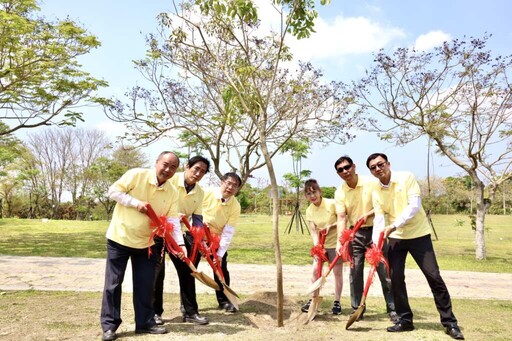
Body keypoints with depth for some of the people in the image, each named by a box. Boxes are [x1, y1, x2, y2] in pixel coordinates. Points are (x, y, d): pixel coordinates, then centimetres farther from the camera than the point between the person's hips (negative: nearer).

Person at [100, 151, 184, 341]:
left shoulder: (172, 193, -3)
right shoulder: (136, 175, -15)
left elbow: (173, 221, -8)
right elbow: (113, 191, -11)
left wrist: (180, 244, -22)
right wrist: (136, 203, -23)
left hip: (146, 242, 4)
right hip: (120, 237, -4)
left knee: (145, 284, 9)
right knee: (113, 283, 4)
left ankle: (145, 322, 22)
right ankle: (109, 325, 17)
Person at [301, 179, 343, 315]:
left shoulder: (332, 204, -18)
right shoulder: (309, 211, -6)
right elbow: (313, 231, -10)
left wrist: (330, 226, -23)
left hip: (335, 243, -4)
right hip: (320, 244, 4)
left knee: (337, 272, 5)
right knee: (316, 270, 3)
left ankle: (337, 302, 18)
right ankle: (313, 299, 17)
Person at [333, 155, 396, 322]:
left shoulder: (371, 183, -9)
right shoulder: (339, 192, -5)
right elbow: (341, 218, -9)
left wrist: (368, 214, -18)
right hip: (355, 234, 2)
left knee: (384, 271, 1)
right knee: (355, 272, 6)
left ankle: (392, 309, 15)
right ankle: (357, 308, 20)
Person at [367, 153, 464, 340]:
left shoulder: (406, 178, -12)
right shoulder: (376, 192, 1)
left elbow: (414, 206, -21)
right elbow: (379, 219, -2)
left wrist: (393, 226, -28)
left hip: (419, 234, -4)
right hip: (395, 238, 4)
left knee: (434, 276, -3)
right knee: (396, 278, 2)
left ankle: (450, 322, 12)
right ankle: (405, 320, 18)